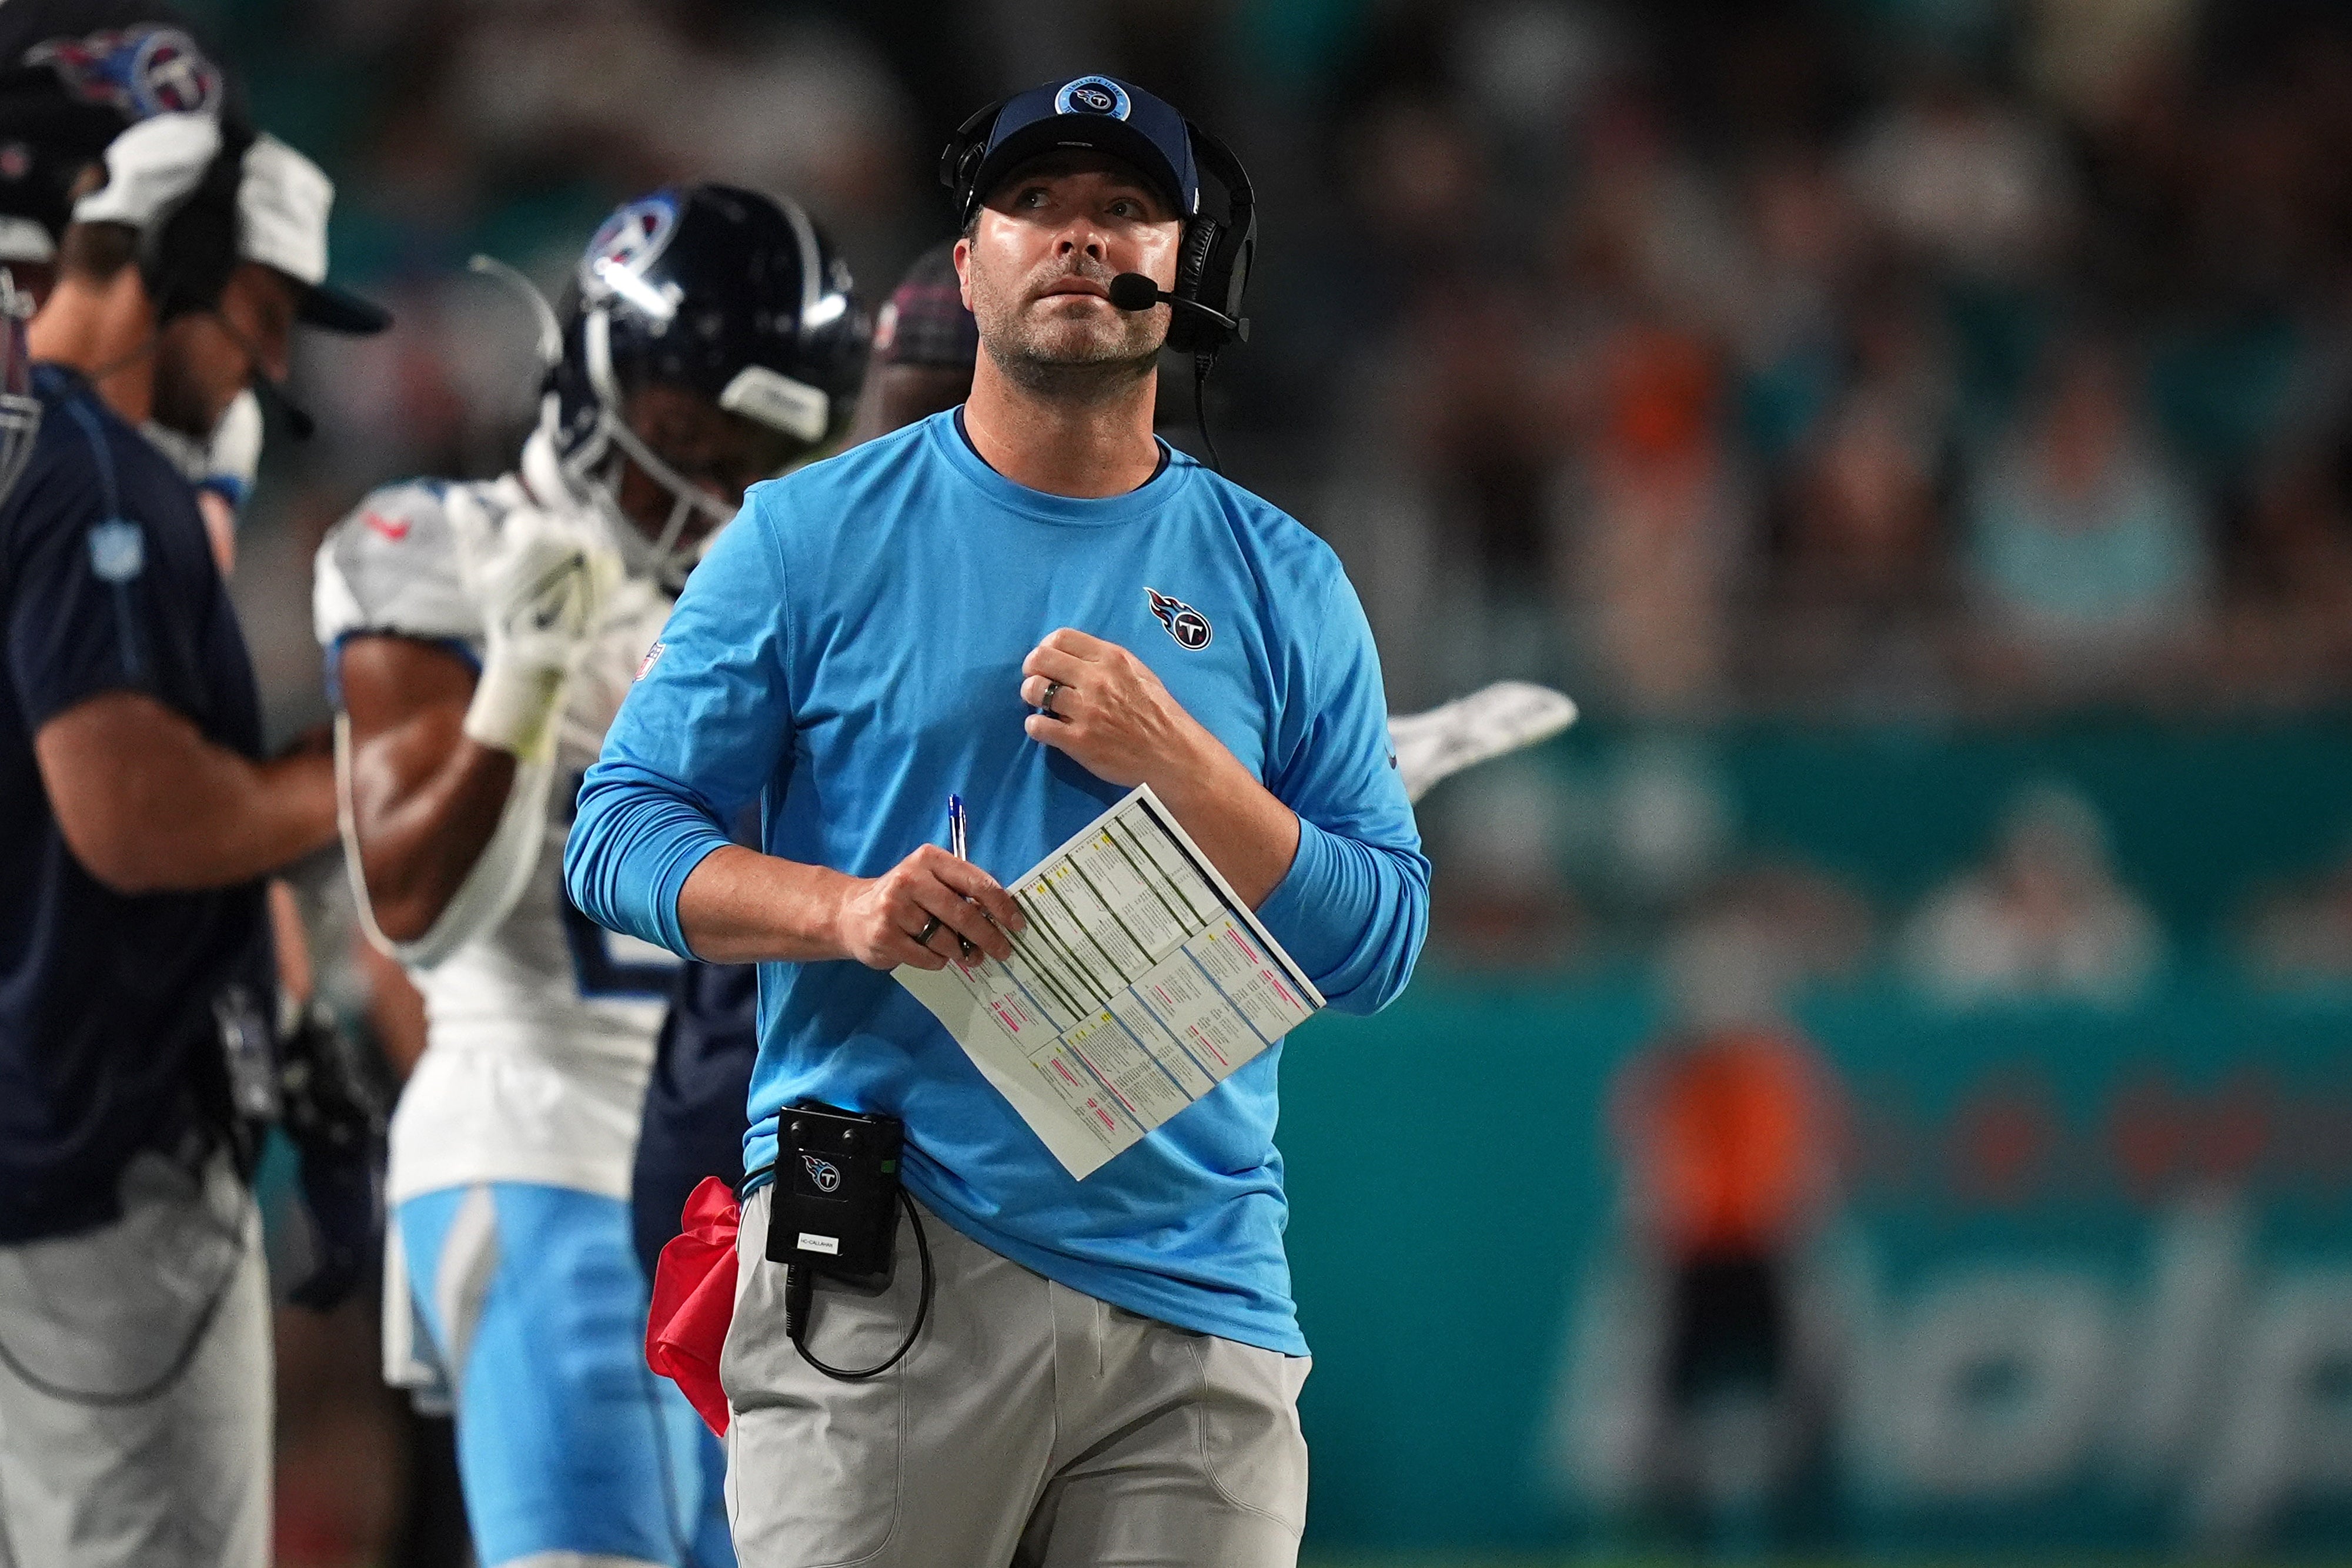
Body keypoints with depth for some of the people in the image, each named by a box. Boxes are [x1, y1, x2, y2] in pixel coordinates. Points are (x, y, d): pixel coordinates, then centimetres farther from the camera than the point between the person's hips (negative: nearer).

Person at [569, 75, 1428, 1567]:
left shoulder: (1286, 585, 12)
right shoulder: (813, 535, 7)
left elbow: (1383, 942, 7)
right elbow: (620, 830, 3)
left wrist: (1177, 765, -7)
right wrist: (842, 910, -14)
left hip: (1199, 1293, 2)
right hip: (879, 1275, -2)